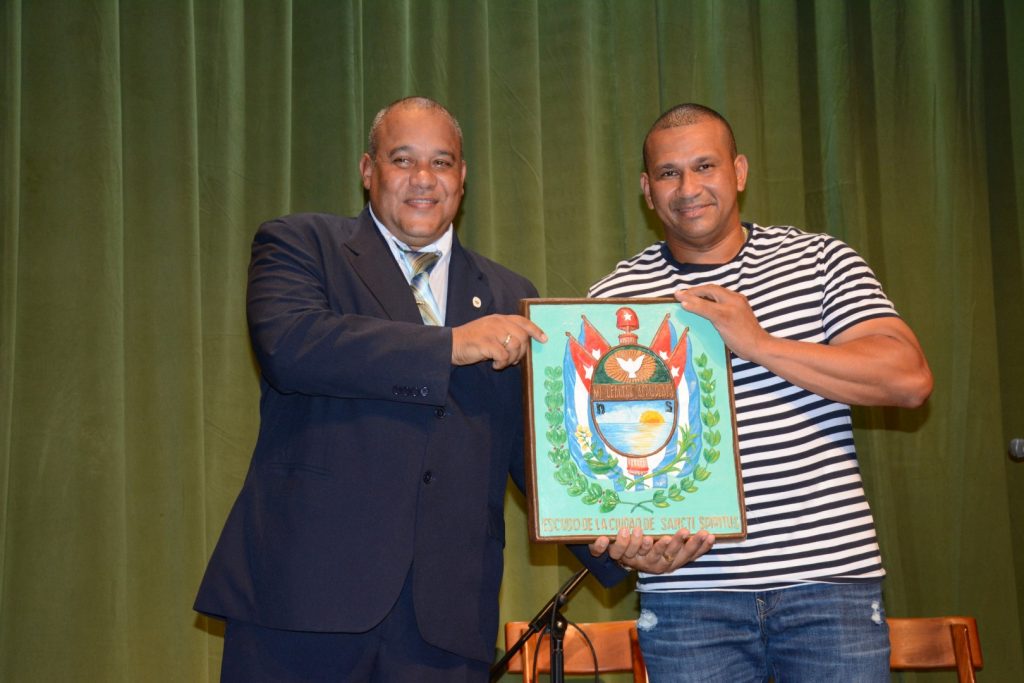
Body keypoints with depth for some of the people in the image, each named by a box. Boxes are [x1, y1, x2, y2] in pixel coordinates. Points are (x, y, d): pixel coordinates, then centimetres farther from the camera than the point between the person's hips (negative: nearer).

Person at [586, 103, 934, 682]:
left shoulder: (819, 259, 4)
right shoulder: (616, 296, 5)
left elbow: (910, 378, -7)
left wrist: (760, 345, -15)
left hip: (832, 580, 0)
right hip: (688, 590, 1)